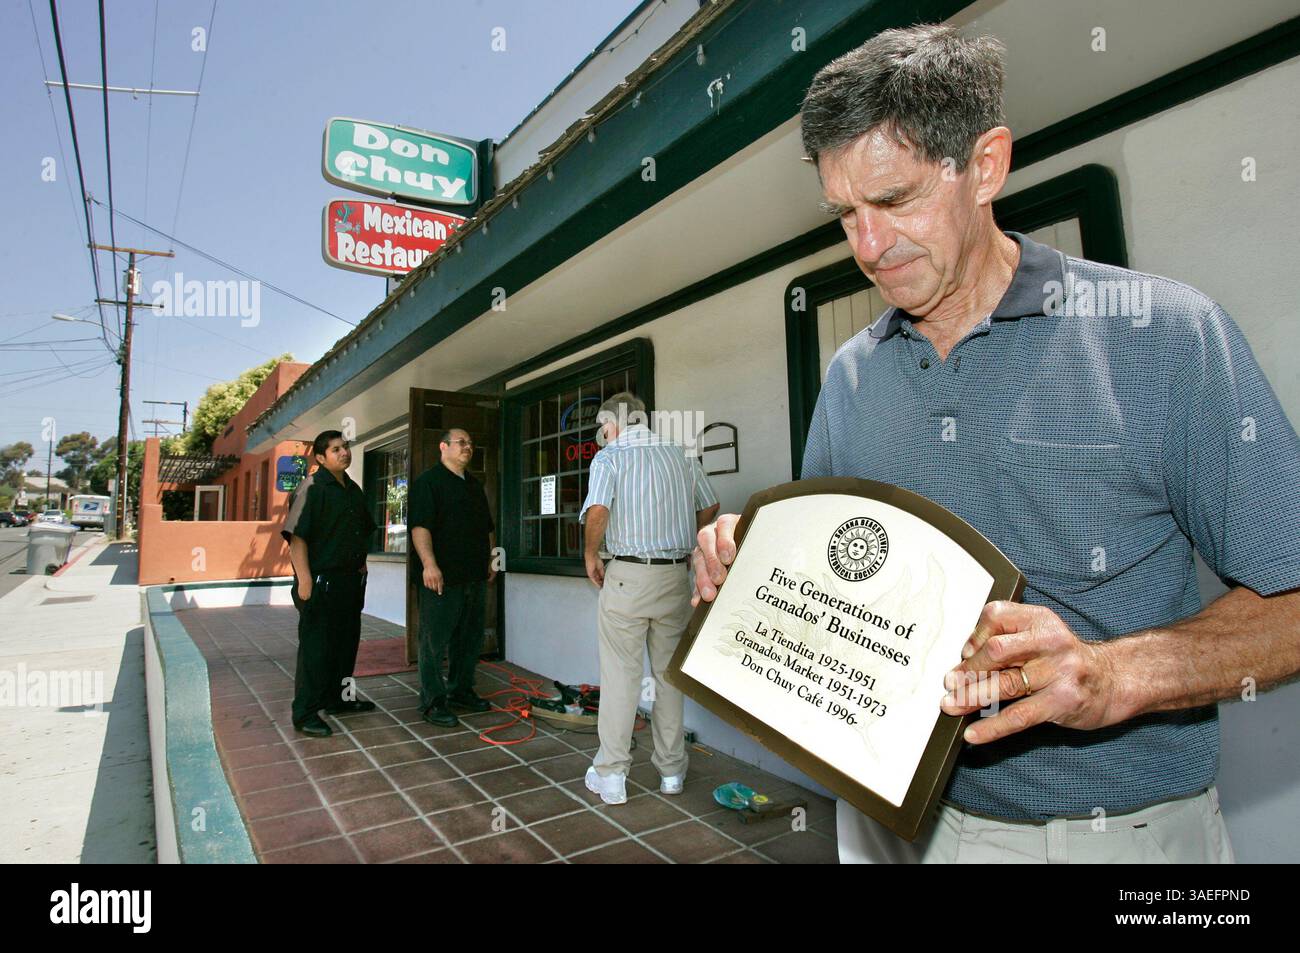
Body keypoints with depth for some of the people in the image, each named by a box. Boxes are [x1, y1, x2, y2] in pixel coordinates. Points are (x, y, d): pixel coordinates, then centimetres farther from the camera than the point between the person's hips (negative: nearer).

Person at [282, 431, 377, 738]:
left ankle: (338, 698, 33)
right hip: (320, 582, -8)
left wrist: (361, 562, 17)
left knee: (346, 642, 17)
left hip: (351, 580, 8)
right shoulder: (312, 487, -12)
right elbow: (297, 537, -18)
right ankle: (305, 714, 10)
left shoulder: (353, 490, 12)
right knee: (315, 647, -1)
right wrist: (304, 580, -23)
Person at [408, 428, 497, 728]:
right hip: (441, 576, -8)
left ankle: (460, 691, 26)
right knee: (435, 640, -1)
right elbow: (420, 525, -15)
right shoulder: (428, 481, -5)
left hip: (475, 576, 8)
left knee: (470, 638, 14)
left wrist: (490, 559, 18)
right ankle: (433, 701, 8)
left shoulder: (475, 486, 19)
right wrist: (429, 563, -24)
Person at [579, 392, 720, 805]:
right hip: (675, 575, 4)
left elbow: (597, 512, -19)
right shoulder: (680, 453, 10)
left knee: (620, 675, 4)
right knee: (669, 673, 14)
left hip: (627, 575, -4)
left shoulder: (609, 457, -4)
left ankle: (611, 774, 11)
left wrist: (590, 556, -4)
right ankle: (671, 769, 24)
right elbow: (710, 506, 13)